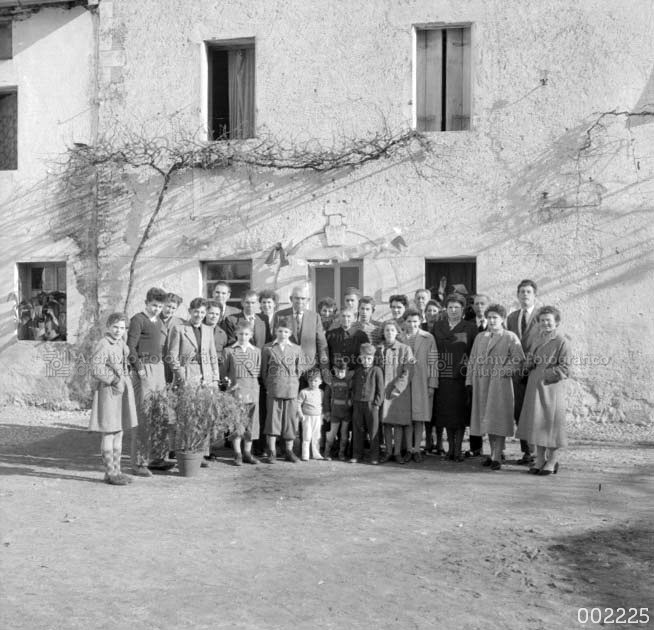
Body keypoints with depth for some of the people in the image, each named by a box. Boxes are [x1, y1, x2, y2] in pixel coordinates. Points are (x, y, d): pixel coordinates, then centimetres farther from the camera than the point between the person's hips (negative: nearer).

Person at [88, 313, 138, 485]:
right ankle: (110, 474, 3)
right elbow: (96, 369, -24)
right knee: (108, 434, -3)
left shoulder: (121, 342, 11)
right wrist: (115, 381, -21)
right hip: (108, 391, -8)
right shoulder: (102, 345, -14)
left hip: (122, 391, 8)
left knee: (119, 433, 10)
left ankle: (116, 470, 17)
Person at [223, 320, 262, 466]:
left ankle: (247, 453, 15)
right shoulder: (229, 350, 4)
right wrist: (228, 382, -4)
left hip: (252, 389, 2)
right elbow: (225, 371, 8)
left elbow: (257, 372, 9)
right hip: (236, 389, -2)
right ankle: (237, 454, 5)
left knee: (251, 421, 5)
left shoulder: (256, 351, 9)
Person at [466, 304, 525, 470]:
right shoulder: (479, 337, 16)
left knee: (498, 419, -6)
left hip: (500, 383, -5)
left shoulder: (510, 337, 1)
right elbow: (472, 360, 15)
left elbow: (519, 361, -6)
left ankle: (497, 457, -5)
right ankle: (493, 453, 17)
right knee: (487, 419, 8)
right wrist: (469, 380, 7)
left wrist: (503, 371, -14)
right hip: (481, 383, 5)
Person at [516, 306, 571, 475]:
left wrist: (546, 375, -18)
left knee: (551, 421, 0)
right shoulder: (537, 341, 14)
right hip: (535, 387, 7)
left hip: (552, 388, -7)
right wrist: (530, 362, -3)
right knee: (536, 422, 10)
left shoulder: (562, 342, -8)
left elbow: (564, 368, -12)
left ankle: (552, 461, 11)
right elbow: (529, 364, 18)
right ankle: (540, 459, 20)